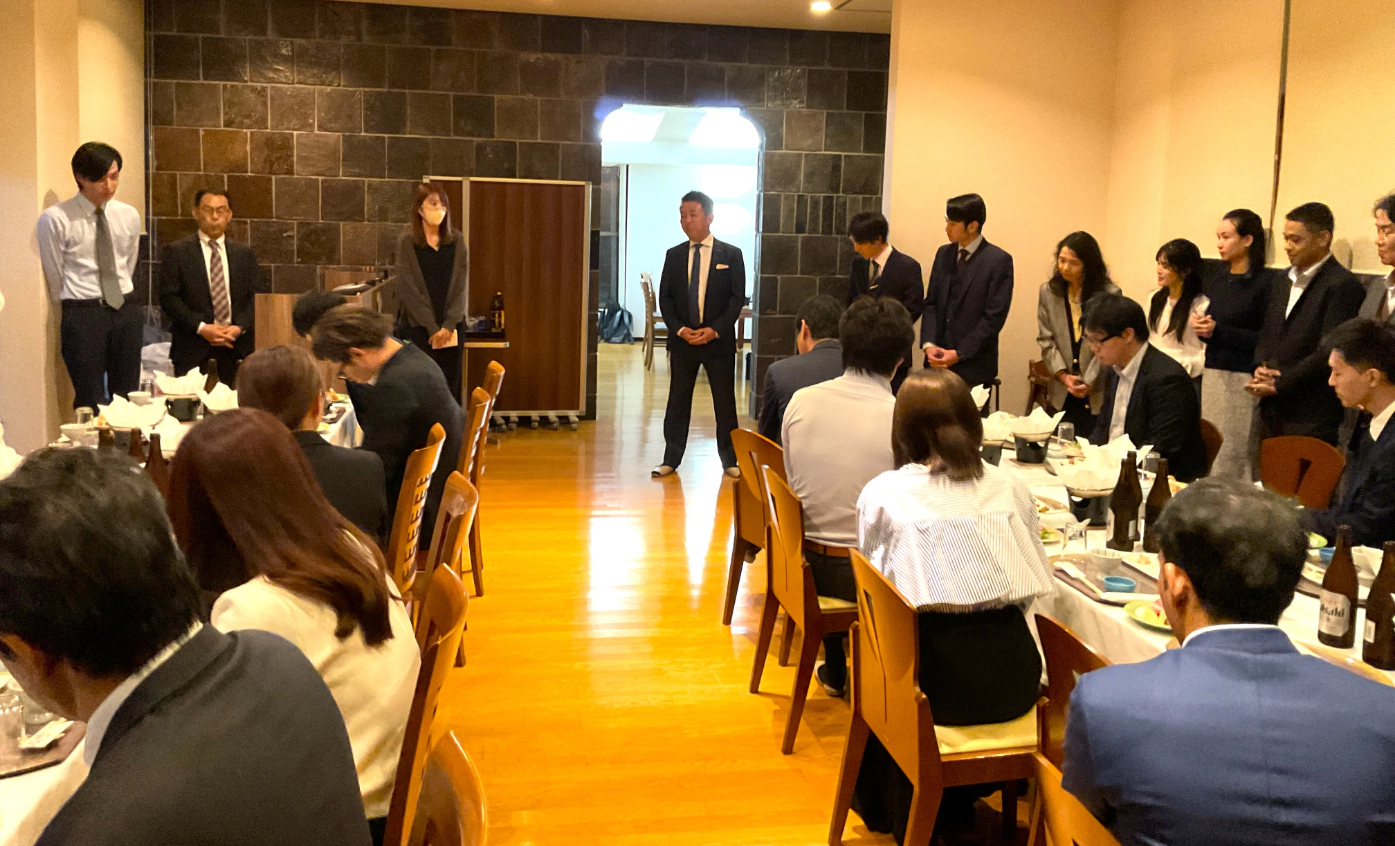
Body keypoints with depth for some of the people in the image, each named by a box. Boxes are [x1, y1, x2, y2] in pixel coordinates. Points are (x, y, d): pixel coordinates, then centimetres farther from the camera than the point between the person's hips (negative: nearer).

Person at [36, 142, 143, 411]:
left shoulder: (129, 216, 6)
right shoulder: (55, 219, -8)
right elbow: (55, 277, 0)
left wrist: (122, 299, 15)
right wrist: (74, 310, 8)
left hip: (126, 310, 4)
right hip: (83, 315, -4)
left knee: (128, 397, 8)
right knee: (90, 402, -2)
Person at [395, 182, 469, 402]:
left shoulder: (456, 240, 5)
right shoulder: (407, 241, -4)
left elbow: (461, 285, 1)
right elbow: (408, 289, -8)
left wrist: (448, 325, -10)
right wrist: (432, 327, -13)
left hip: (451, 327, 3)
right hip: (417, 327, -3)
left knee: (450, 386, 5)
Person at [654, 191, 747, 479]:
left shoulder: (731, 255, 0)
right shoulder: (673, 256, 7)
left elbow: (737, 298, -4)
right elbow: (665, 298, 6)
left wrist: (715, 330, -14)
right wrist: (679, 329, -10)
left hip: (719, 339, -2)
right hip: (681, 339, 2)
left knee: (725, 401, 4)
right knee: (678, 400, 6)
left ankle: (730, 460, 14)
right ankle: (671, 460, 13)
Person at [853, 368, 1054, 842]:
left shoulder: (882, 494, -1)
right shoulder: (1011, 488, 7)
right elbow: (1032, 579, 14)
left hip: (937, 680, -3)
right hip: (1013, 677, 3)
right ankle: (956, 805, 50)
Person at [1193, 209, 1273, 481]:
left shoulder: (1266, 282, -8)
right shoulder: (1216, 282, 14)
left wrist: (1218, 331, -15)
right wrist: (1200, 328, 0)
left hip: (1244, 381, -6)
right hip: (1213, 375, 6)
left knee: (1236, 457, -6)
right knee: (1211, 455, 4)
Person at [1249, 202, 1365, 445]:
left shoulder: (1343, 286, -10)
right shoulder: (1284, 281, 16)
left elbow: (1329, 352, -16)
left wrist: (1278, 385, -12)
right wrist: (1261, 367, 1)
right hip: (1272, 414, 7)